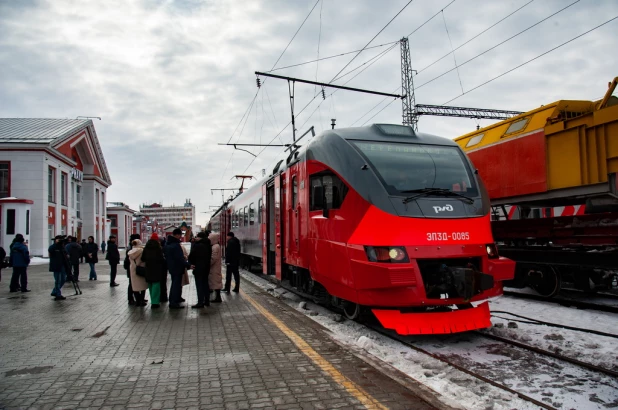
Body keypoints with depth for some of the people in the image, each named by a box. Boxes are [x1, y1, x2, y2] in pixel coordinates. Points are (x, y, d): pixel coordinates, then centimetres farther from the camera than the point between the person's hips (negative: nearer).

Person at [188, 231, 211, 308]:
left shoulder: (197, 245, -17)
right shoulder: (208, 245, 6)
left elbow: (191, 256, -14)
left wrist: (191, 263, 5)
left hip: (198, 268, -8)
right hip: (206, 267, 8)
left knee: (199, 285, -3)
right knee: (205, 284, 15)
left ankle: (200, 303, -2)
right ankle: (207, 301, 20)